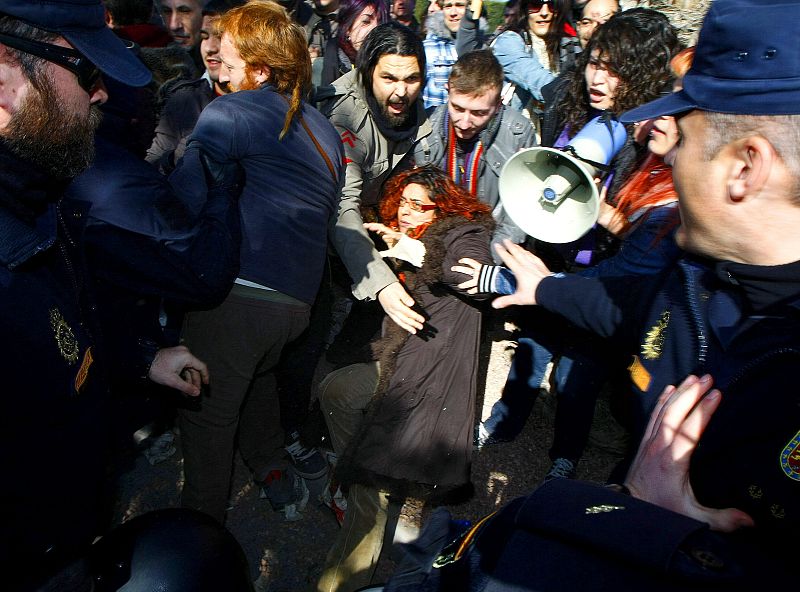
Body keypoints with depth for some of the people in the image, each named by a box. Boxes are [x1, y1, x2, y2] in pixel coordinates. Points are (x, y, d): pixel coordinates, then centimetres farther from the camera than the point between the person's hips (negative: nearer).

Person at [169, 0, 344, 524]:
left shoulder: (230, 113, -3)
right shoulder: (325, 130, 19)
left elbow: (185, 199, -13)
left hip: (235, 289, -8)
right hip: (298, 298, 8)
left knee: (207, 411, 8)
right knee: (255, 376, 32)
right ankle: (276, 475, 40)